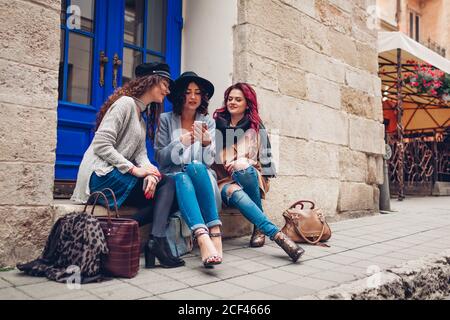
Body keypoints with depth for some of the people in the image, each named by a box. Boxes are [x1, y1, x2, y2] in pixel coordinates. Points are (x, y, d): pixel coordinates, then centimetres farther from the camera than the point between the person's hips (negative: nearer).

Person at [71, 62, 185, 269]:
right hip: (101, 174, -8)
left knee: (165, 188, -9)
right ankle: (157, 241, -18)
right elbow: (101, 145, -16)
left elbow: (140, 153, 6)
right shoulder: (126, 103, -6)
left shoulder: (142, 116, 23)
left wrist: (150, 172, -16)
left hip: (117, 175, 8)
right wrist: (135, 169, -21)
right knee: (167, 184, -14)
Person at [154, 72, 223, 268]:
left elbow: (208, 161, 3)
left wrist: (206, 142, -19)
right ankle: (204, 237, -56)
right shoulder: (166, 120, 6)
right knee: (182, 178, -37)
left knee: (196, 168, -35)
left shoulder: (208, 122, 10)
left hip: (202, 177, 1)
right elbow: (160, 157, -1)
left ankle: (212, 234, -43)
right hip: (173, 177, -1)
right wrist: (182, 141, -18)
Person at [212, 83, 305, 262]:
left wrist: (243, 163, -13)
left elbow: (265, 159, 4)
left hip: (250, 177, 0)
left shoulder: (256, 127, 9)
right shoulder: (217, 124, 10)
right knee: (237, 195, -36)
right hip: (224, 181, 0)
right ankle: (276, 234, -42)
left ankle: (259, 228, -22)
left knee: (243, 170, -37)